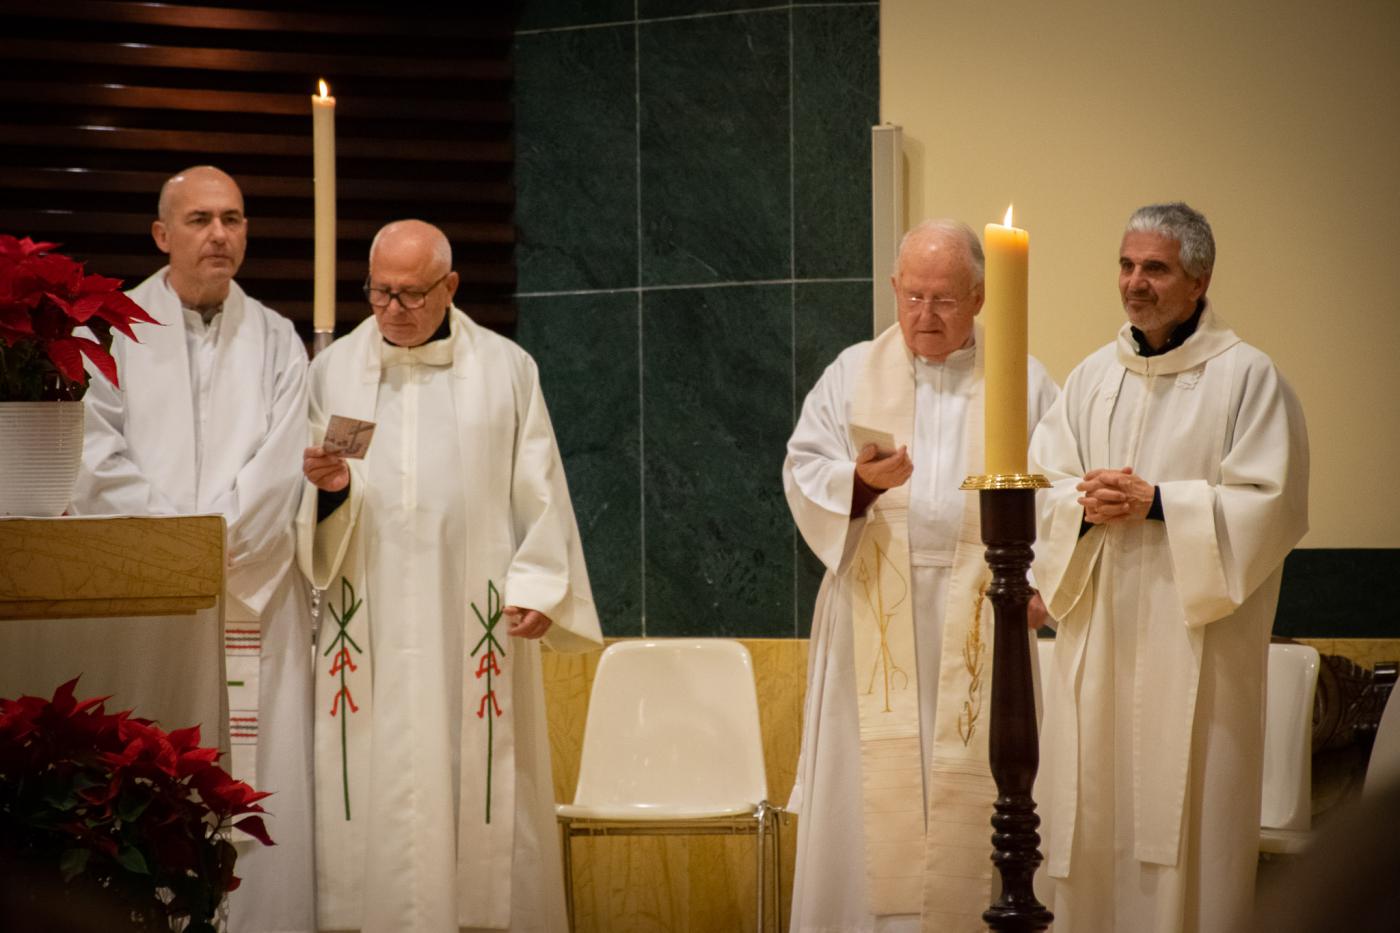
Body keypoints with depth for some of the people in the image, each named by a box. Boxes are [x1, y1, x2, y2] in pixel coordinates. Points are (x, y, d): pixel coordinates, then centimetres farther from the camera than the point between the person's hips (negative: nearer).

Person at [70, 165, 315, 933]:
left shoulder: (276, 341, 10)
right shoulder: (112, 332, 5)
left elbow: (279, 468, 0)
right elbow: (100, 461, -4)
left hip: (250, 598, 1)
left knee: (257, 778, -3)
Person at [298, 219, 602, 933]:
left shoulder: (506, 370, 6)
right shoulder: (332, 370, 10)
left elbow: (539, 492, 5)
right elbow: (309, 509, 12)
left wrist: (539, 587, -6)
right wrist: (330, 487, -10)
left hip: (474, 627, -1)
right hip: (368, 629, 1)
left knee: (478, 788, -2)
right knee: (372, 794, -1)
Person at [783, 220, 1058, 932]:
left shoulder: (1025, 384, 10)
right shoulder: (851, 375, 11)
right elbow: (803, 475, 4)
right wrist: (860, 481, -16)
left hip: (979, 623, 0)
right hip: (875, 619, 0)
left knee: (972, 790, -1)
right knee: (871, 786, -2)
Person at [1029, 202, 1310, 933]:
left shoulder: (1247, 378, -2)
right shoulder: (1092, 377, 13)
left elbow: (1270, 504, -9)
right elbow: (1039, 486, 11)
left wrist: (1157, 503, -16)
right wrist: (1084, 504, -11)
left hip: (1192, 644, -4)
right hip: (1097, 642, 5)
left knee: (1185, 817, -4)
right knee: (1094, 814, 5)